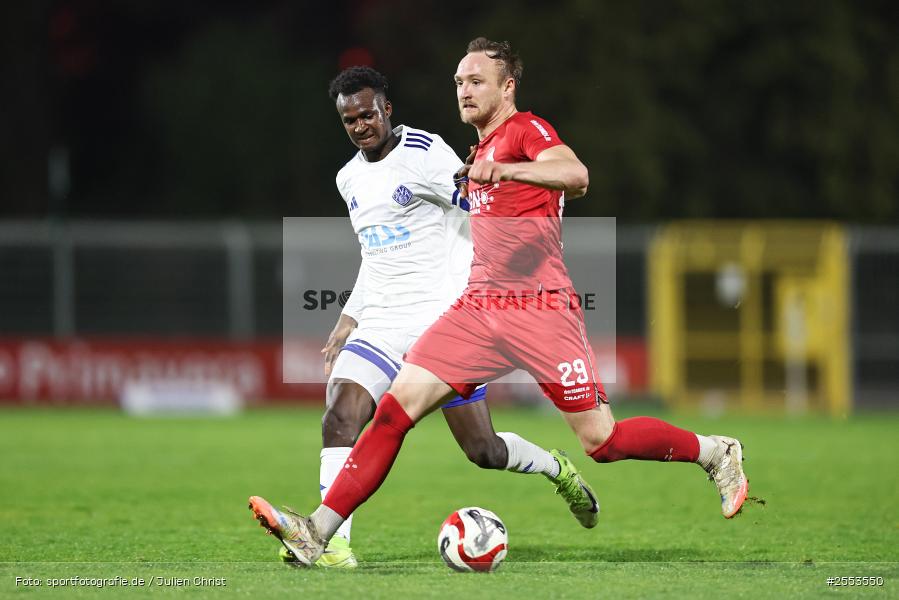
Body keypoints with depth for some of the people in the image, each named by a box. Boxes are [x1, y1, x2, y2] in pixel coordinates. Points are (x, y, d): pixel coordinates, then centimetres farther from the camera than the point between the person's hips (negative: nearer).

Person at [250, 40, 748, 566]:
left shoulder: (527, 129, -4)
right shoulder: (484, 148, 20)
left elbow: (576, 175, -26)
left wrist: (506, 170, -41)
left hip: (541, 310, -7)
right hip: (480, 307, 7)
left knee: (602, 441, -5)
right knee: (395, 408, -9)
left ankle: (715, 453, 19)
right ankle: (318, 532, -13)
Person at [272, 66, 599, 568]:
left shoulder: (424, 154, -9)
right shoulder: (350, 179, 14)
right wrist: (349, 321, 22)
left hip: (443, 319, -5)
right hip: (382, 325, 5)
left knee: (483, 450, -1)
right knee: (340, 417, -20)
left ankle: (557, 469, 29)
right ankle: (333, 542, -23)